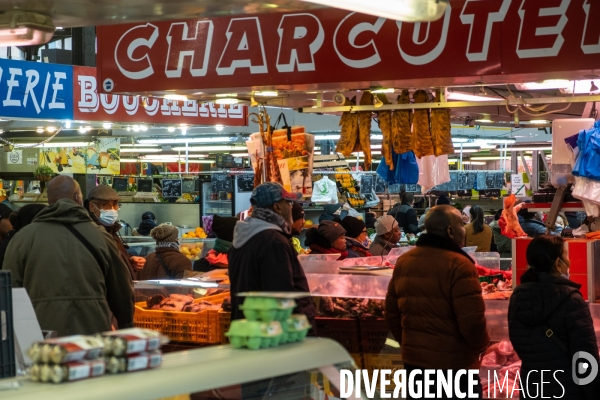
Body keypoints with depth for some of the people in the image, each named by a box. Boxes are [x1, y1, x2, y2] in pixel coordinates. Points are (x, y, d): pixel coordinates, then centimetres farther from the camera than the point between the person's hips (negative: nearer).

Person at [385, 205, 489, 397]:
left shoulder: (403, 262, 7)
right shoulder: (457, 264, -17)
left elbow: (392, 313, 13)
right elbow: (472, 320, -20)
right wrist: (481, 345, -2)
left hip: (413, 359, 7)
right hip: (454, 362, -7)